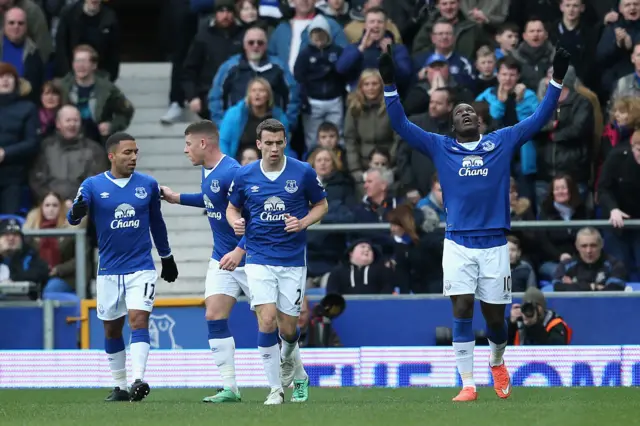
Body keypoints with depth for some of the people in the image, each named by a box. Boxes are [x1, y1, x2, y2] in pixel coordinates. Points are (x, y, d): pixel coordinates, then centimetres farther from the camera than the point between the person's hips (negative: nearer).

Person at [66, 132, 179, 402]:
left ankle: (138, 380, -25)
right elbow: (72, 217, -14)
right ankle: (120, 387, 21)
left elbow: (156, 223, 16)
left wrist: (167, 258, 23)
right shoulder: (93, 185, -2)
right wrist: (77, 211, -38)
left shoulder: (148, 185, 3)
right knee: (112, 330, 8)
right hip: (109, 270, 1)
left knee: (138, 320, -17)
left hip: (141, 268, -1)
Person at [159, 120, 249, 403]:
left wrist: (240, 250, -34)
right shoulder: (207, 171, 6)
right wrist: (177, 198, 25)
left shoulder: (230, 173, -22)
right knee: (214, 318, -5)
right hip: (221, 260, 8)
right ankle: (230, 388, -4)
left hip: (246, 260, -8)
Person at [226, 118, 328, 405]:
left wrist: (304, 222, -12)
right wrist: (235, 222, -10)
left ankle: (292, 368, 39)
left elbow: (321, 205, 7)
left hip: (293, 260, 0)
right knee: (267, 319, -15)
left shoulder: (303, 173, -4)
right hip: (259, 259, 0)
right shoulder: (244, 176, -1)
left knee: (288, 327, 3)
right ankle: (275, 388, -4)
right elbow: (232, 208, 13)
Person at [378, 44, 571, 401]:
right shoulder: (440, 147, 7)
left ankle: (497, 363, 36)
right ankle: (468, 385, -5)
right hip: (458, 242, 0)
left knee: (495, 316, 6)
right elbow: (402, 126, 5)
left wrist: (557, 81, 1)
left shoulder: (503, 142, 7)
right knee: (462, 310, -9)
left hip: (495, 242, 0)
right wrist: (390, 85, -4)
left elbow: (539, 119, 8)